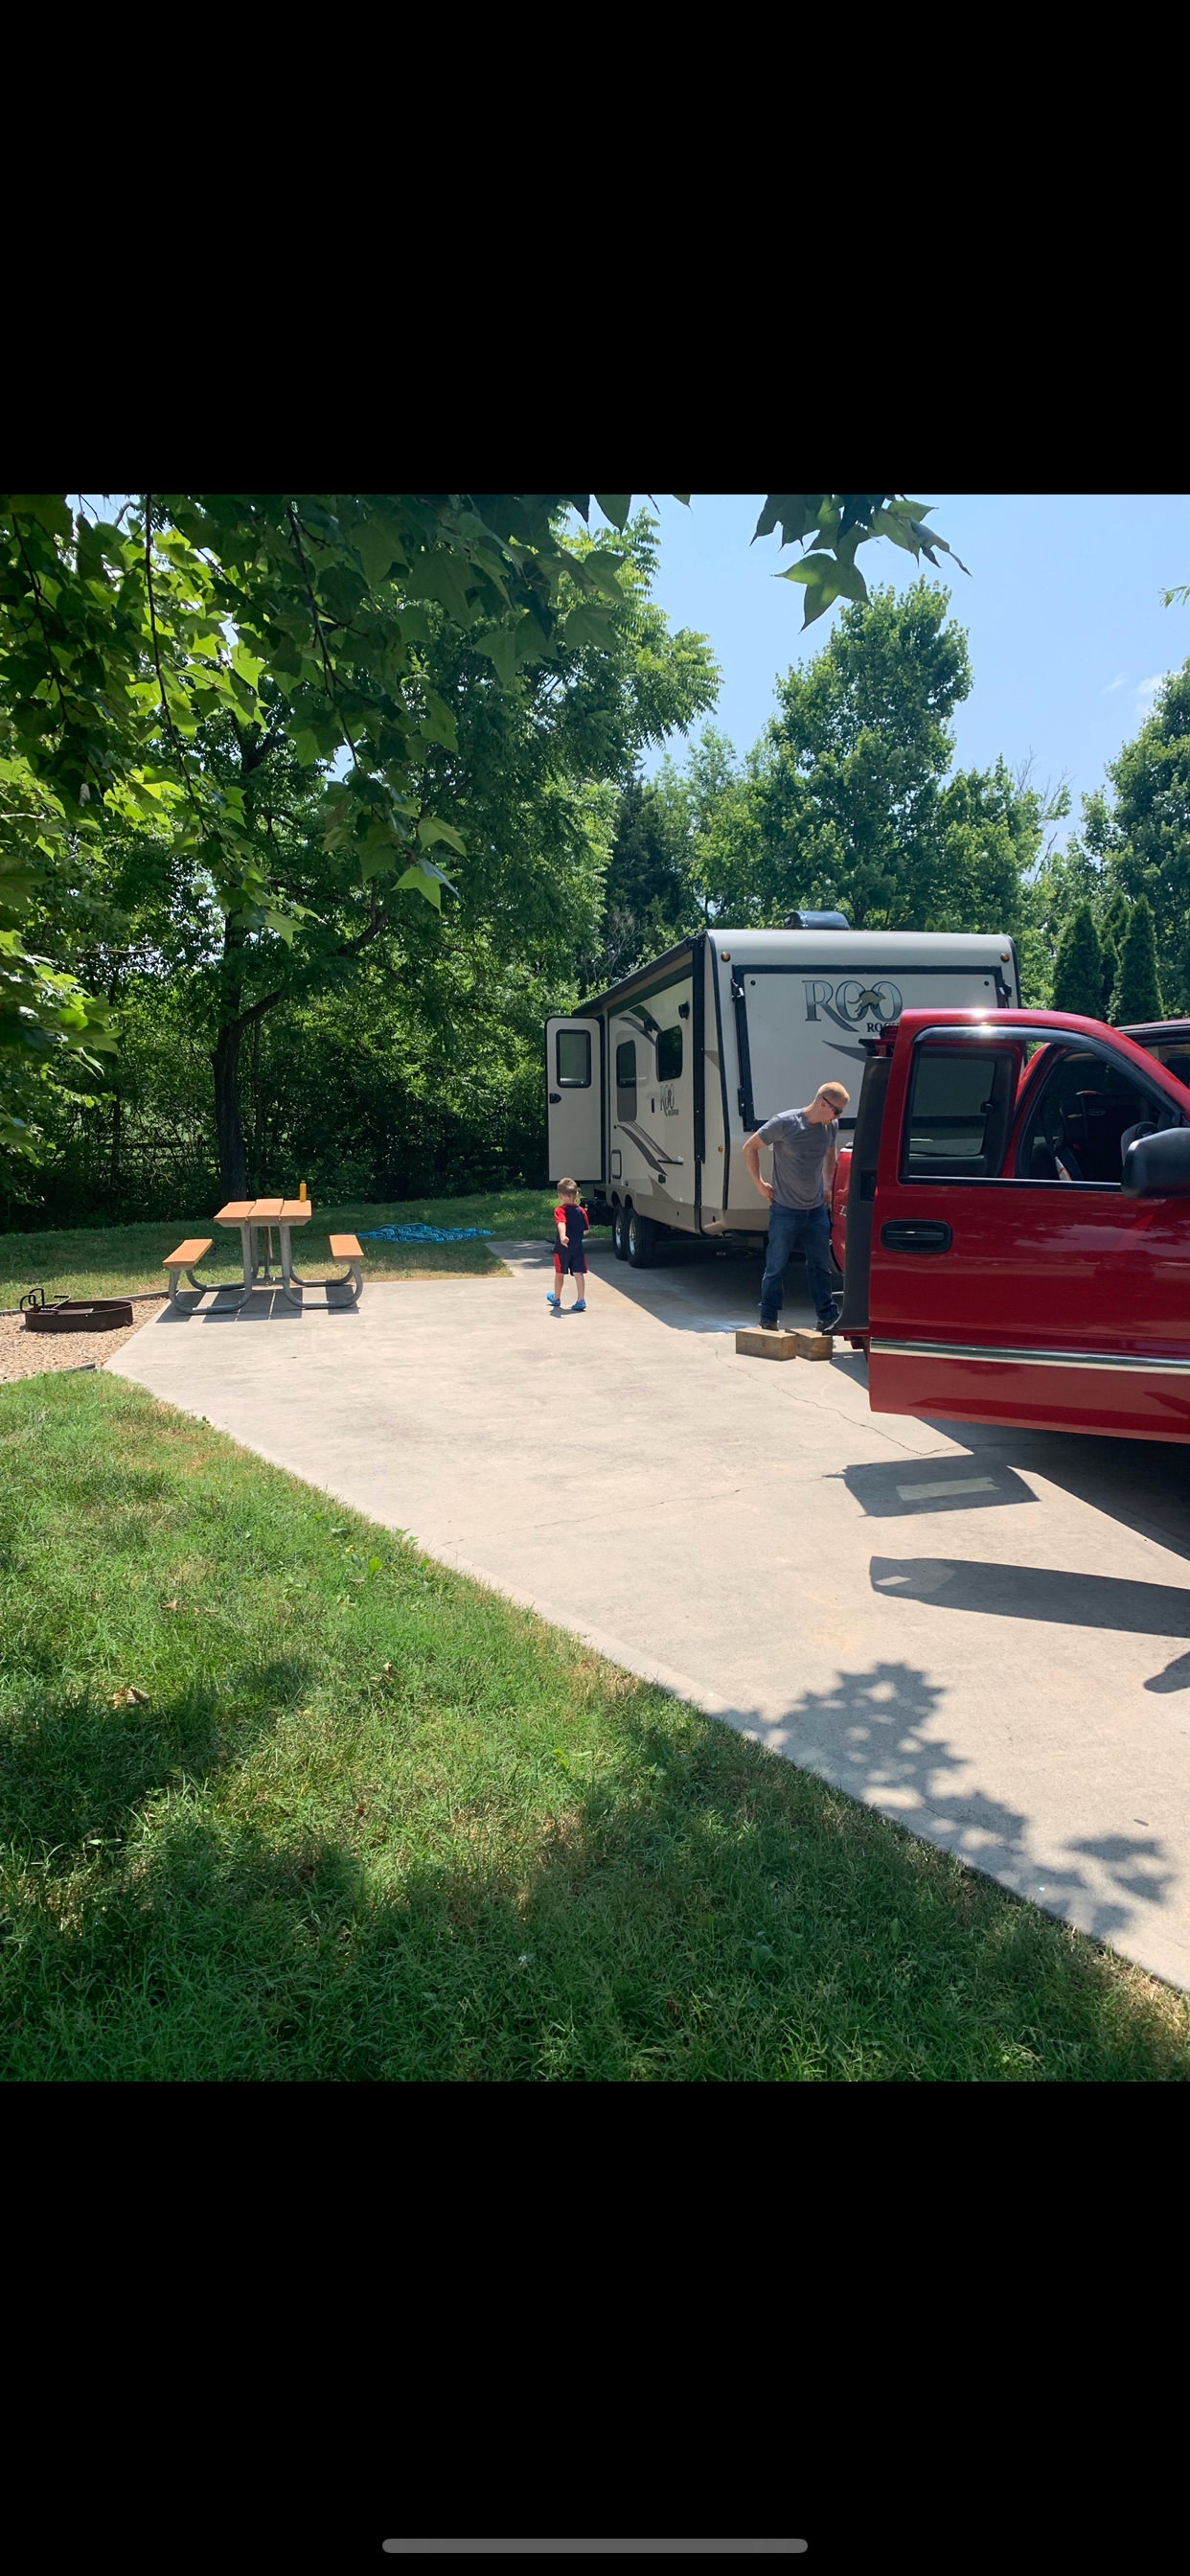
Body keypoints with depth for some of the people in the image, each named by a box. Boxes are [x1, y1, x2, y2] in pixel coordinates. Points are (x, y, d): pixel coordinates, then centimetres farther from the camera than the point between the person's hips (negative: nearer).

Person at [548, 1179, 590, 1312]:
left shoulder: (560, 1210, -11)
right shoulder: (581, 1211, 1)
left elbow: (561, 1224, -31)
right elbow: (585, 1231, 6)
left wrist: (563, 1236, -47)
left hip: (562, 1248, -2)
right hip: (578, 1247, 2)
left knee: (559, 1274, 14)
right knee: (578, 1274, 1)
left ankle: (556, 1298, 33)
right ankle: (581, 1300, -11)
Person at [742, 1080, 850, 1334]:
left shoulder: (831, 1127, 1)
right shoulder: (785, 1123, -16)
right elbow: (750, 1148, -7)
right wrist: (759, 1184, -7)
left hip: (817, 1210, 5)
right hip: (785, 1210, -5)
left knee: (820, 1267, 10)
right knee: (775, 1268, 3)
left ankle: (828, 1318, 18)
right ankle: (767, 1321, 13)